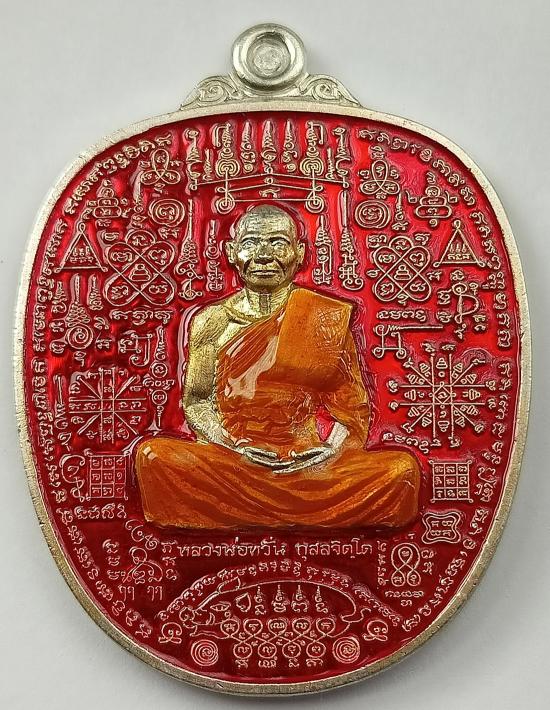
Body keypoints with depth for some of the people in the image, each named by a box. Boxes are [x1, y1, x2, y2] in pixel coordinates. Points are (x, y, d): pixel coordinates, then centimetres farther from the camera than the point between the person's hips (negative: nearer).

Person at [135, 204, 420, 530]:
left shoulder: (329, 318, 8)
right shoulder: (212, 322, 8)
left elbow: (351, 404, 8)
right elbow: (196, 401, 7)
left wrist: (332, 448, -12)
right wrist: (233, 447, -11)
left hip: (314, 463, 1)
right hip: (232, 463, 0)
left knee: (403, 469, -25)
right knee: (153, 456, -27)